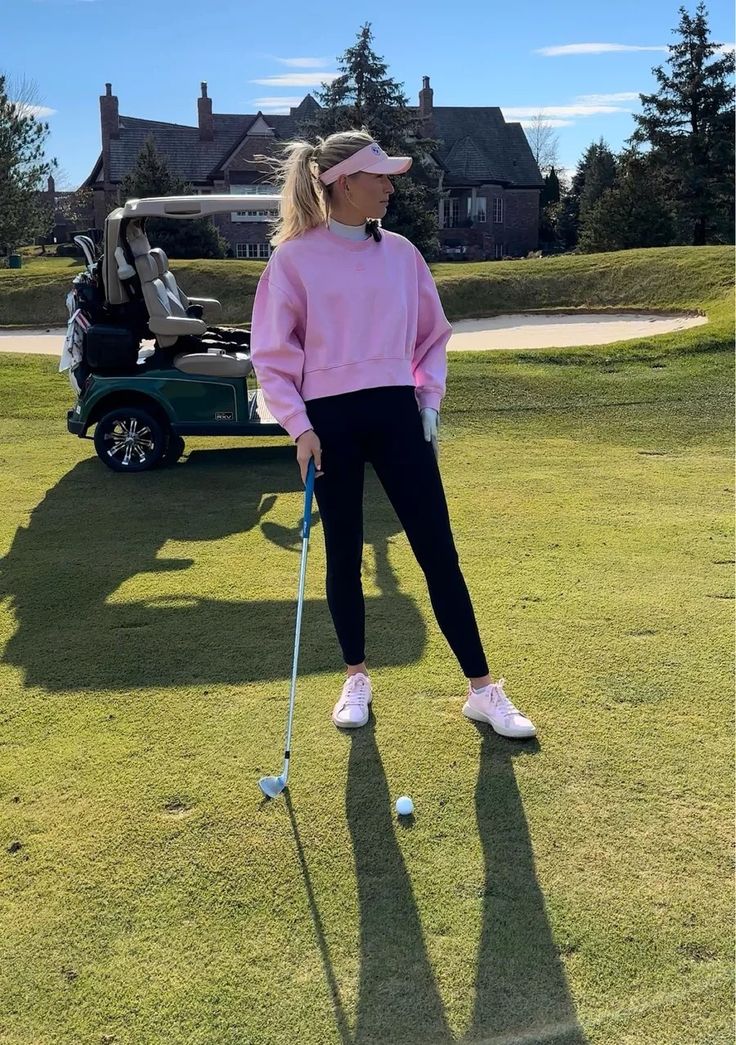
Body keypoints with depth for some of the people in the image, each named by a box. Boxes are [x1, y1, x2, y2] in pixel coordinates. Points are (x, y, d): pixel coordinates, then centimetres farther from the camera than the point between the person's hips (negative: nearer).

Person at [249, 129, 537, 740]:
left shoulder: (400, 251, 7)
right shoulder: (294, 259, -4)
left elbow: (432, 334, 16)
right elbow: (272, 354, -1)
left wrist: (430, 398, 5)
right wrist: (300, 427, -9)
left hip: (397, 413, 3)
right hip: (330, 420, -2)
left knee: (439, 551, 1)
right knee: (344, 554, 8)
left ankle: (482, 689, 9)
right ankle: (357, 679, 27)